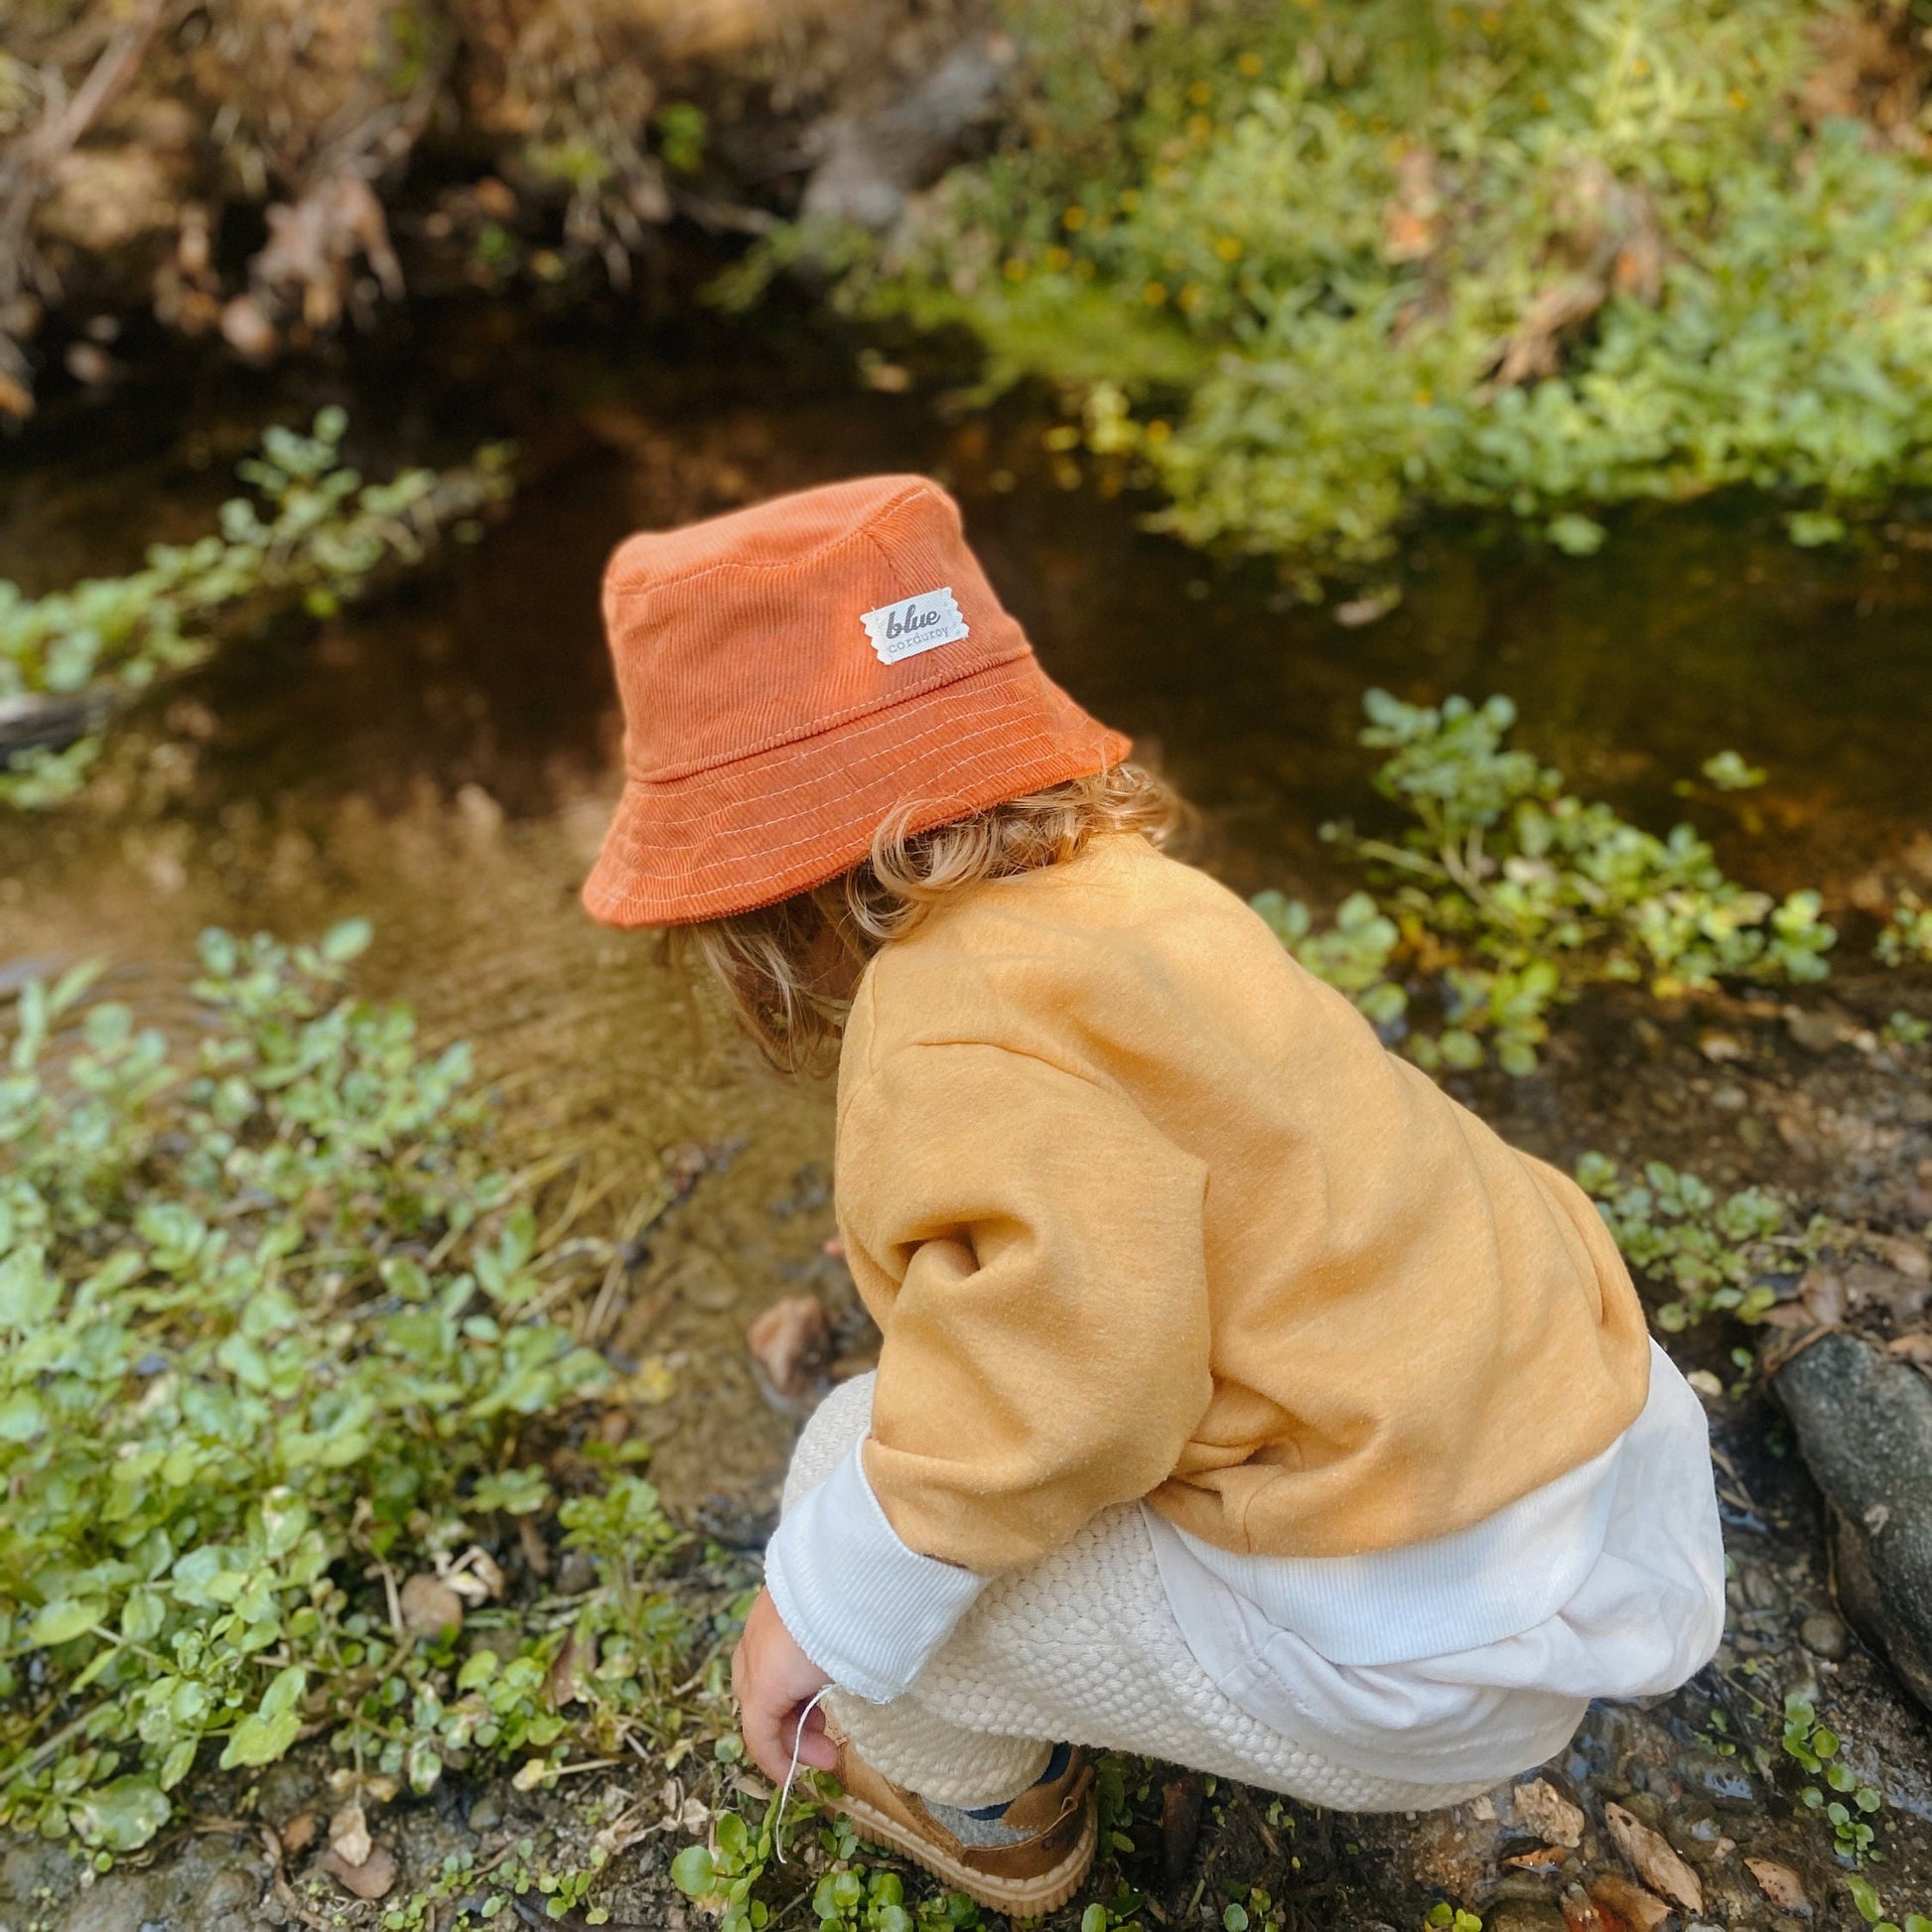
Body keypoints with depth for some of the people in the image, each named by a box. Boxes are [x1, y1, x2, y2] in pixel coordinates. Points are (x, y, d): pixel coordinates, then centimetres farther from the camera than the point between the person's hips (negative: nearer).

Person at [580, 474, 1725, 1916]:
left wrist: (822, 1607, -16)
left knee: (860, 1464, -2)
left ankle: (977, 1806, 28)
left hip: (1435, 1655, -9)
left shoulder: (962, 1029, -24)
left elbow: (1067, 1381, -33)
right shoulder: (1111, 886, 5)